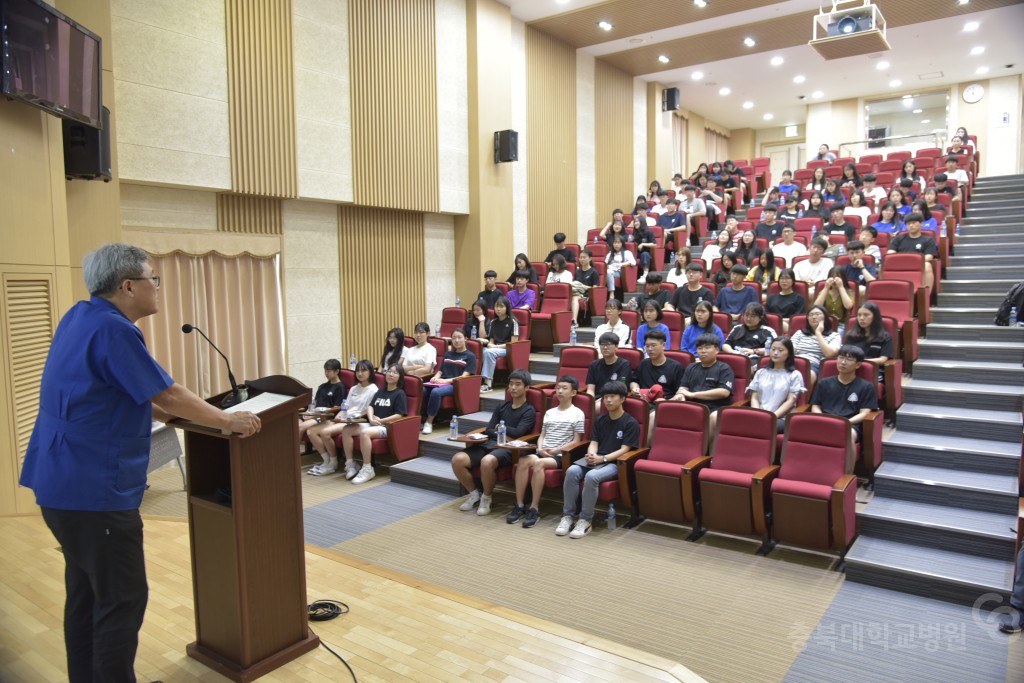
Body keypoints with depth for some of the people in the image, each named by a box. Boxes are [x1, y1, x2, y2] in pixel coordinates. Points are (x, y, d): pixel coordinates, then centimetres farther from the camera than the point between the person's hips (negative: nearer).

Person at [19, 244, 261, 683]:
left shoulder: (83, 316, 10)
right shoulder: (111, 329, -20)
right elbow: (168, 395, -15)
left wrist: (169, 415, 21)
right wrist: (229, 421, -4)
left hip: (67, 481, 10)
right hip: (93, 488, -10)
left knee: (87, 593, 19)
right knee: (121, 600, 0)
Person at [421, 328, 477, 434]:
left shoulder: (470, 356, 7)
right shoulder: (448, 354, 26)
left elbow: (464, 376, -4)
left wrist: (447, 380, -16)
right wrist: (435, 377, -2)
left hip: (455, 385, -5)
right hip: (441, 383, 5)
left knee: (436, 392, -37)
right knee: (421, 390, -28)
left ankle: (429, 422, -27)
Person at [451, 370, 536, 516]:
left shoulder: (529, 411, 3)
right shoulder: (502, 407, 19)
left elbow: (517, 433, -10)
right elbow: (488, 430, 12)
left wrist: (500, 427, 5)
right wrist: (502, 436, -7)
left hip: (508, 449, -6)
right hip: (490, 444, 6)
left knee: (487, 461, -39)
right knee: (457, 459, -19)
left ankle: (486, 498, -11)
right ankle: (474, 494, 4)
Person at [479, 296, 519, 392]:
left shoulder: (512, 321, -3)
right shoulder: (493, 322, 16)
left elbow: (513, 343, -7)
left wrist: (497, 346, -12)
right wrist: (489, 344, -6)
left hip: (508, 349, -5)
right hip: (494, 348, 5)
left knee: (489, 352, -35)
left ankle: (487, 384, -35)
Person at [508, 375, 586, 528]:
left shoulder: (577, 414, 4)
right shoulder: (549, 412, 21)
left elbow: (576, 441, 0)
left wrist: (556, 450, -12)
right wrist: (540, 448, -3)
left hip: (560, 455, -5)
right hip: (542, 452, 5)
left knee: (538, 463, -35)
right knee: (524, 459, -28)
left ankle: (534, 509, -28)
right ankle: (519, 506, -23)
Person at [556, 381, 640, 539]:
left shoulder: (630, 423, -2)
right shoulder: (600, 420, 16)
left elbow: (624, 450, -8)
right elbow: (594, 442, 11)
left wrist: (602, 458, -19)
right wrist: (591, 455, -12)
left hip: (614, 462, -5)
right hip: (596, 459, 5)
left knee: (591, 476, -35)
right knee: (572, 471, -26)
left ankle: (586, 520, -21)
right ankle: (567, 516, -18)